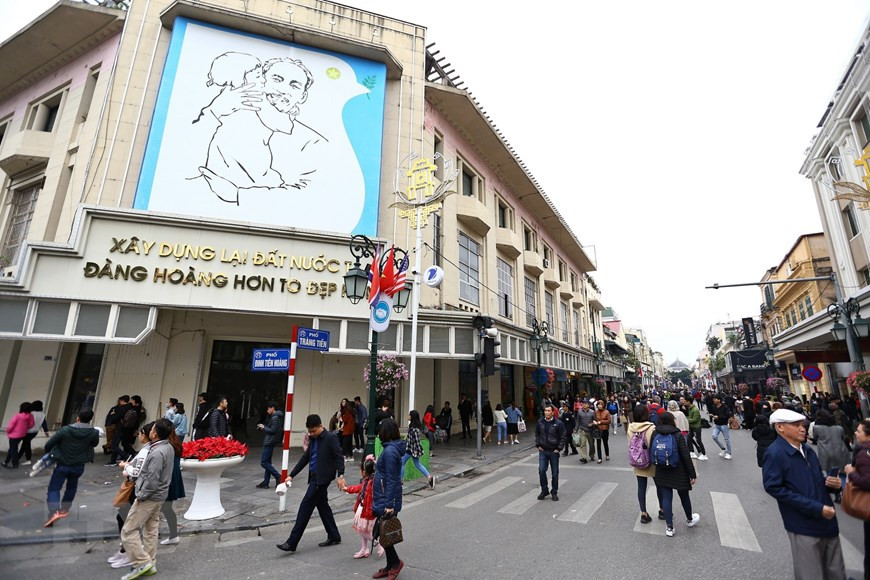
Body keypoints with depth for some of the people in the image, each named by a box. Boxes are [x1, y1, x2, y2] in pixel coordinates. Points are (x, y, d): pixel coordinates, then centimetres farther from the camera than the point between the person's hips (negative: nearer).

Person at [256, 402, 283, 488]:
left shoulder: (275, 418, -17)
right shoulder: (275, 417, 15)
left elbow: (273, 430, -21)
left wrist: (263, 428, -8)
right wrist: (264, 426, 9)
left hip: (269, 442, -10)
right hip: (269, 442, 10)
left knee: (263, 462, -8)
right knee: (267, 462, 13)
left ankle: (278, 476, -5)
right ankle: (266, 482, 18)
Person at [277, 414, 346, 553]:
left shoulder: (330, 438, -13)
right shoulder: (313, 439, 11)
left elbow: (338, 457, -16)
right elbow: (305, 458, 16)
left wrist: (340, 475, -25)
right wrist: (291, 475, 12)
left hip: (322, 478, -8)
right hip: (315, 477, 8)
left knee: (305, 507, -5)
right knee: (322, 506, 14)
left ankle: (292, 542, 4)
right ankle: (334, 536, 26)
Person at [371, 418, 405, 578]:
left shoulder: (389, 451, -21)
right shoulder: (392, 448, 7)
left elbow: (391, 479, -22)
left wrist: (389, 504, -21)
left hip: (386, 500, -9)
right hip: (384, 498, 9)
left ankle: (395, 562, 17)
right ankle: (391, 565, 27)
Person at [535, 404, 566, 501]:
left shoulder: (558, 423, -10)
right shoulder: (540, 422, 1)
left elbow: (562, 437, -5)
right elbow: (537, 434, 12)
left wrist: (559, 448, -10)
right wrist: (538, 445, 4)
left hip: (554, 452, -2)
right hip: (543, 451, 2)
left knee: (555, 473, 8)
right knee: (541, 471, -3)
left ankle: (554, 492, 24)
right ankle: (544, 490, 15)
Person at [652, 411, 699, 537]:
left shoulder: (655, 435, -4)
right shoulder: (678, 435, -16)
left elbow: (651, 454, 1)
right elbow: (686, 457, -16)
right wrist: (693, 474, -7)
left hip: (662, 473, 3)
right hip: (679, 473, -2)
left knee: (666, 498, 9)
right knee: (684, 496, 20)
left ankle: (669, 527, 13)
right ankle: (689, 520, 44)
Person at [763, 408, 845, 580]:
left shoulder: (807, 449, 9)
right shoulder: (775, 453, -17)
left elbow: (816, 481, 19)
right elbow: (774, 488, -21)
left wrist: (831, 484, -3)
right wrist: (816, 508, -20)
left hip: (827, 520, 8)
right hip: (804, 525, -7)